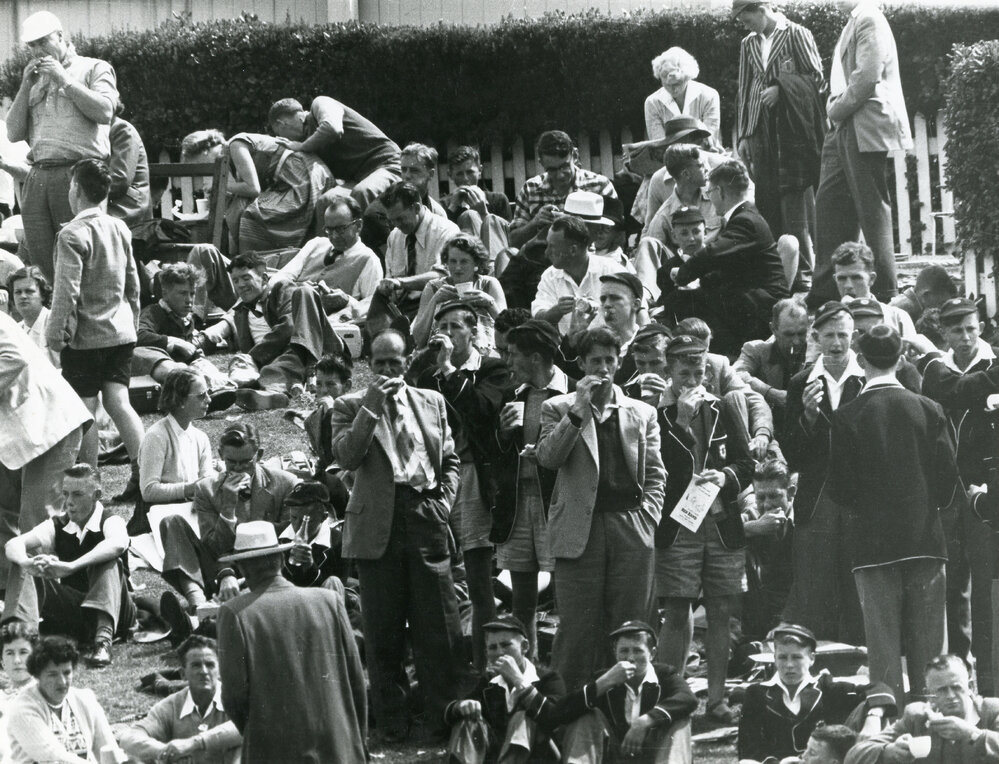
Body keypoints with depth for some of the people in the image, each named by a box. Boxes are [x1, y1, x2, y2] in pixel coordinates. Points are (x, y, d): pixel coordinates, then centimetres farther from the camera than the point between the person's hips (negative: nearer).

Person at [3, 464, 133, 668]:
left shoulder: (109, 522, -10)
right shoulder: (58, 526, 3)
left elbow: (118, 544, -36)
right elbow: (13, 545, -12)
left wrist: (71, 567, -49)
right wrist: (26, 562, -39)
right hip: (71, 611, 4)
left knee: (108, 561, -32)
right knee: (23, 563, -13)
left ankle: (104, 638, -50)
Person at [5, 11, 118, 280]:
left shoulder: (94, 69, 8)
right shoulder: (36, 81, 24)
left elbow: (104, 111, -9)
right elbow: (14, 133, 16)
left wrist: (64, 79, -6)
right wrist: (26, 86, 8)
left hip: (78, 172, -5)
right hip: (38, 175, 5)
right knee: (38, 260, 0)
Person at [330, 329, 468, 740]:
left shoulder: (431, 402, 14)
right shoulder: (350, 406, 4)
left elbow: (450, 460, 18)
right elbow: (345, 456, -11)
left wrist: (444, 503, 2)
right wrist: (371, 407, -16)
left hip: (426, 521, 2)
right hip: (378, 527, -2)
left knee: (439, 628, 0)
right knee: (383, 632, 2)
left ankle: (445, 717, 7)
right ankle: (392, 724, 8)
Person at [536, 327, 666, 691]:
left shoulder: (642, 413, 17)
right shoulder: (558, 408, 11)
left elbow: (655, 476, 14)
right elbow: (547, 457, -5)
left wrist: (647, 521, 0)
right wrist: (578, 411, -10)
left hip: (631, 531, 2)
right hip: (580, 531, -2)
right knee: (578, 629, -5)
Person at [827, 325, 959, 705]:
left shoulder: (847, 417, -7)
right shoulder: (929, 410, -1)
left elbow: (839, 487, -6)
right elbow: (948, 475, -1)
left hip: (873, 542, -2)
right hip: (925, 539, 2)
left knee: (884, 648, 0)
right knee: (928, 646, 6)